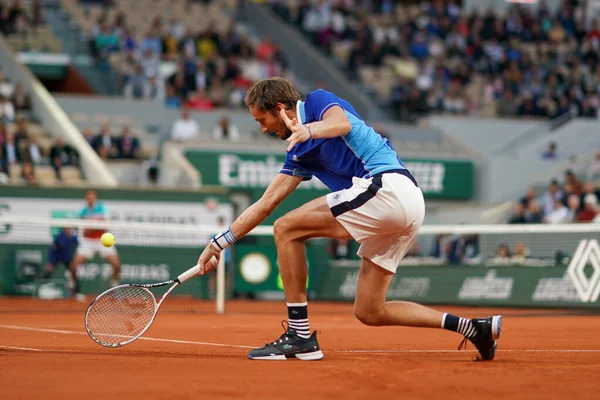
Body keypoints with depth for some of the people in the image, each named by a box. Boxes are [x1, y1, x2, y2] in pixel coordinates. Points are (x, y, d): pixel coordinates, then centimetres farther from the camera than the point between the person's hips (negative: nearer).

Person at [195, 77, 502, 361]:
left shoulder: (318, 101, 4)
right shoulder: (299, 152, 27)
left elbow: (343, 123, -20)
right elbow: (266, 204, 27)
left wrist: (308, 130, -41)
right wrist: (219, 243, 23)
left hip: (387, 186, -10)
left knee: (286, 229, -7)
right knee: (368, 312, 10)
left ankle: (299, 336, -8)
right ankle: (476, 328, 10)